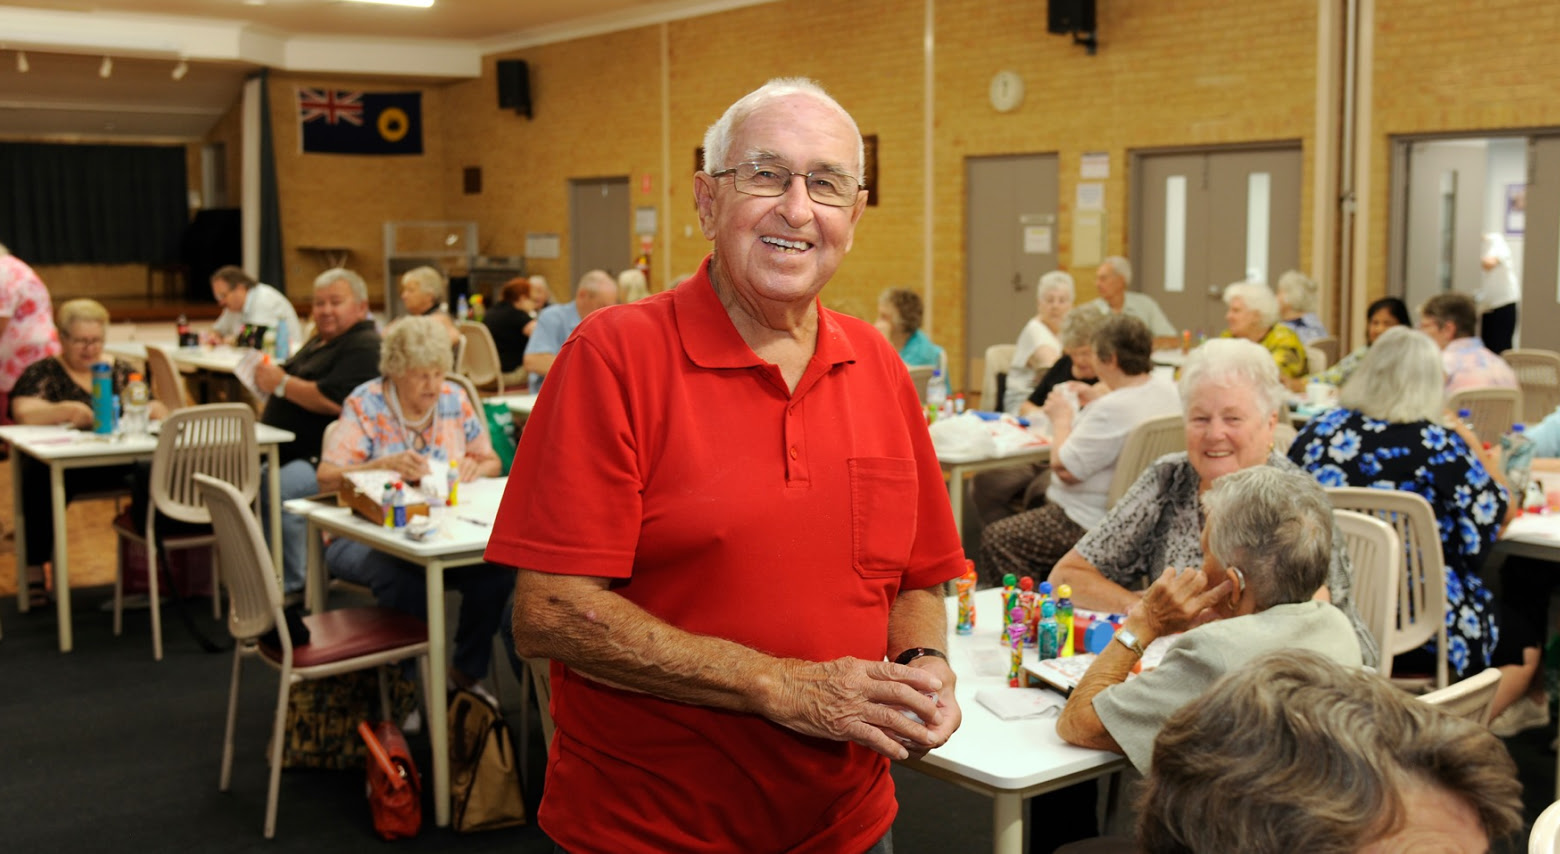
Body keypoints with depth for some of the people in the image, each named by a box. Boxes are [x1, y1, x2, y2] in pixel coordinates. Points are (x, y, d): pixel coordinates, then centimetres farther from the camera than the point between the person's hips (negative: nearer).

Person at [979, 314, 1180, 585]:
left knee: (995, 539, -4)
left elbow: (1064, 468, -24)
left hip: (1093, 524, -10)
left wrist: (1062, 419, -8)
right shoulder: (1169, 389, 1)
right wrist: (1095, 399, 18)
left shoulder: (1114, 409, -28)